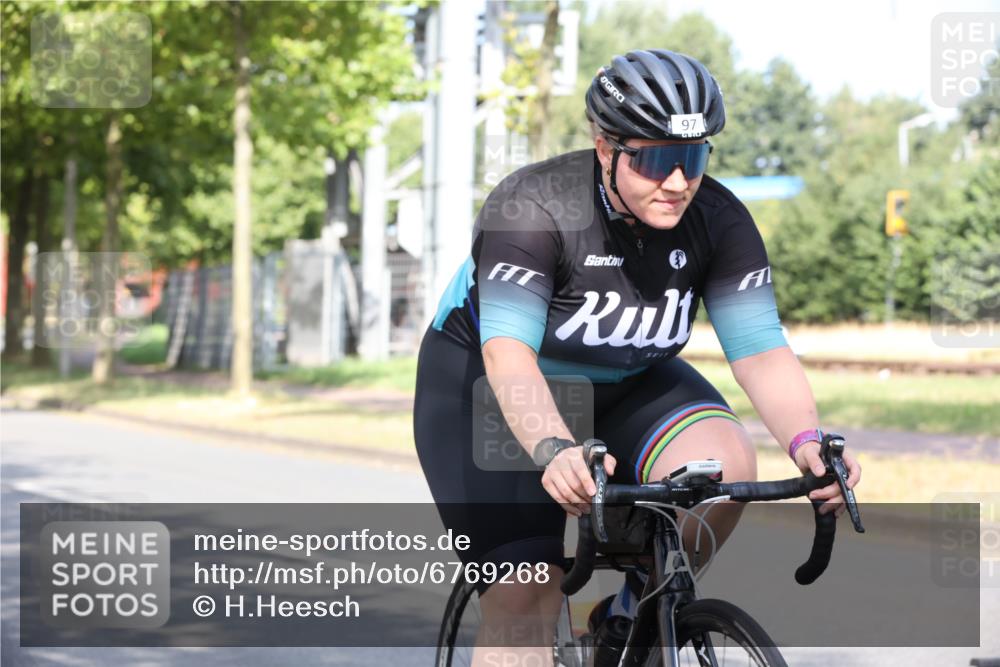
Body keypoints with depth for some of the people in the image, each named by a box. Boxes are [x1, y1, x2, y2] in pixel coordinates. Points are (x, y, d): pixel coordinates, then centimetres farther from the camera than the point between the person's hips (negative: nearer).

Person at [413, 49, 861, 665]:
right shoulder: (533, 206, -29)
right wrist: (553, 450, -57)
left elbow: (762, 349, -21)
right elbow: (508, 349, -39)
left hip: (626, 387, 4)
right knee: (525, 602, -18)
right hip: (491, 385, -4)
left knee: (724, 461, -26)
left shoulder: (717, 221, -16)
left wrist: (807, 443, -41)